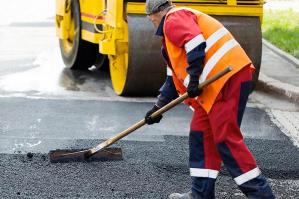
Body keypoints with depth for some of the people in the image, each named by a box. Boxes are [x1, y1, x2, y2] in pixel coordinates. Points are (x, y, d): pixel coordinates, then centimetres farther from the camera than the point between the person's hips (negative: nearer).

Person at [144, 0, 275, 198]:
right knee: (200, 134, 11)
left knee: (225, 138, -10)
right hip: (215, 85, 10)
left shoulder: (173, 19, -1)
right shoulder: (171, 34, 31)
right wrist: (158, 108, 36)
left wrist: (194, 79, -18)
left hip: (228, 77, -10)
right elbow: (174, 78, 35)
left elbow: (195, 43, -20)